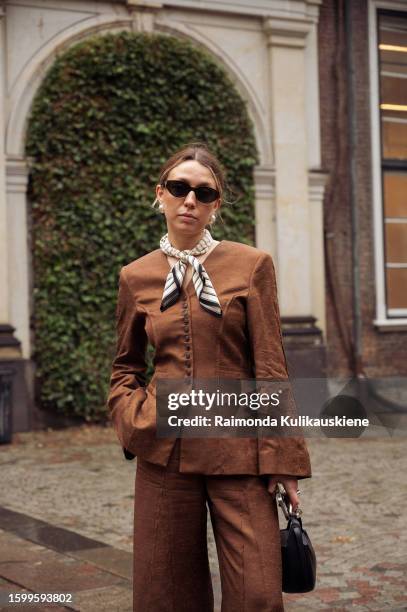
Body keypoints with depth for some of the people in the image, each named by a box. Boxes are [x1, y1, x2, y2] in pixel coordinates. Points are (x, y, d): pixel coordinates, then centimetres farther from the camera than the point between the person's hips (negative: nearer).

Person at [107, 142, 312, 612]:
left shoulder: (251, 265, -1)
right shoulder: (136, 277, 6)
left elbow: (270, 369, -2)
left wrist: (282, 458, -6)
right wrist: (136, 418, -2)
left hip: (238, 450, -2)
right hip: (165, 454, 2)